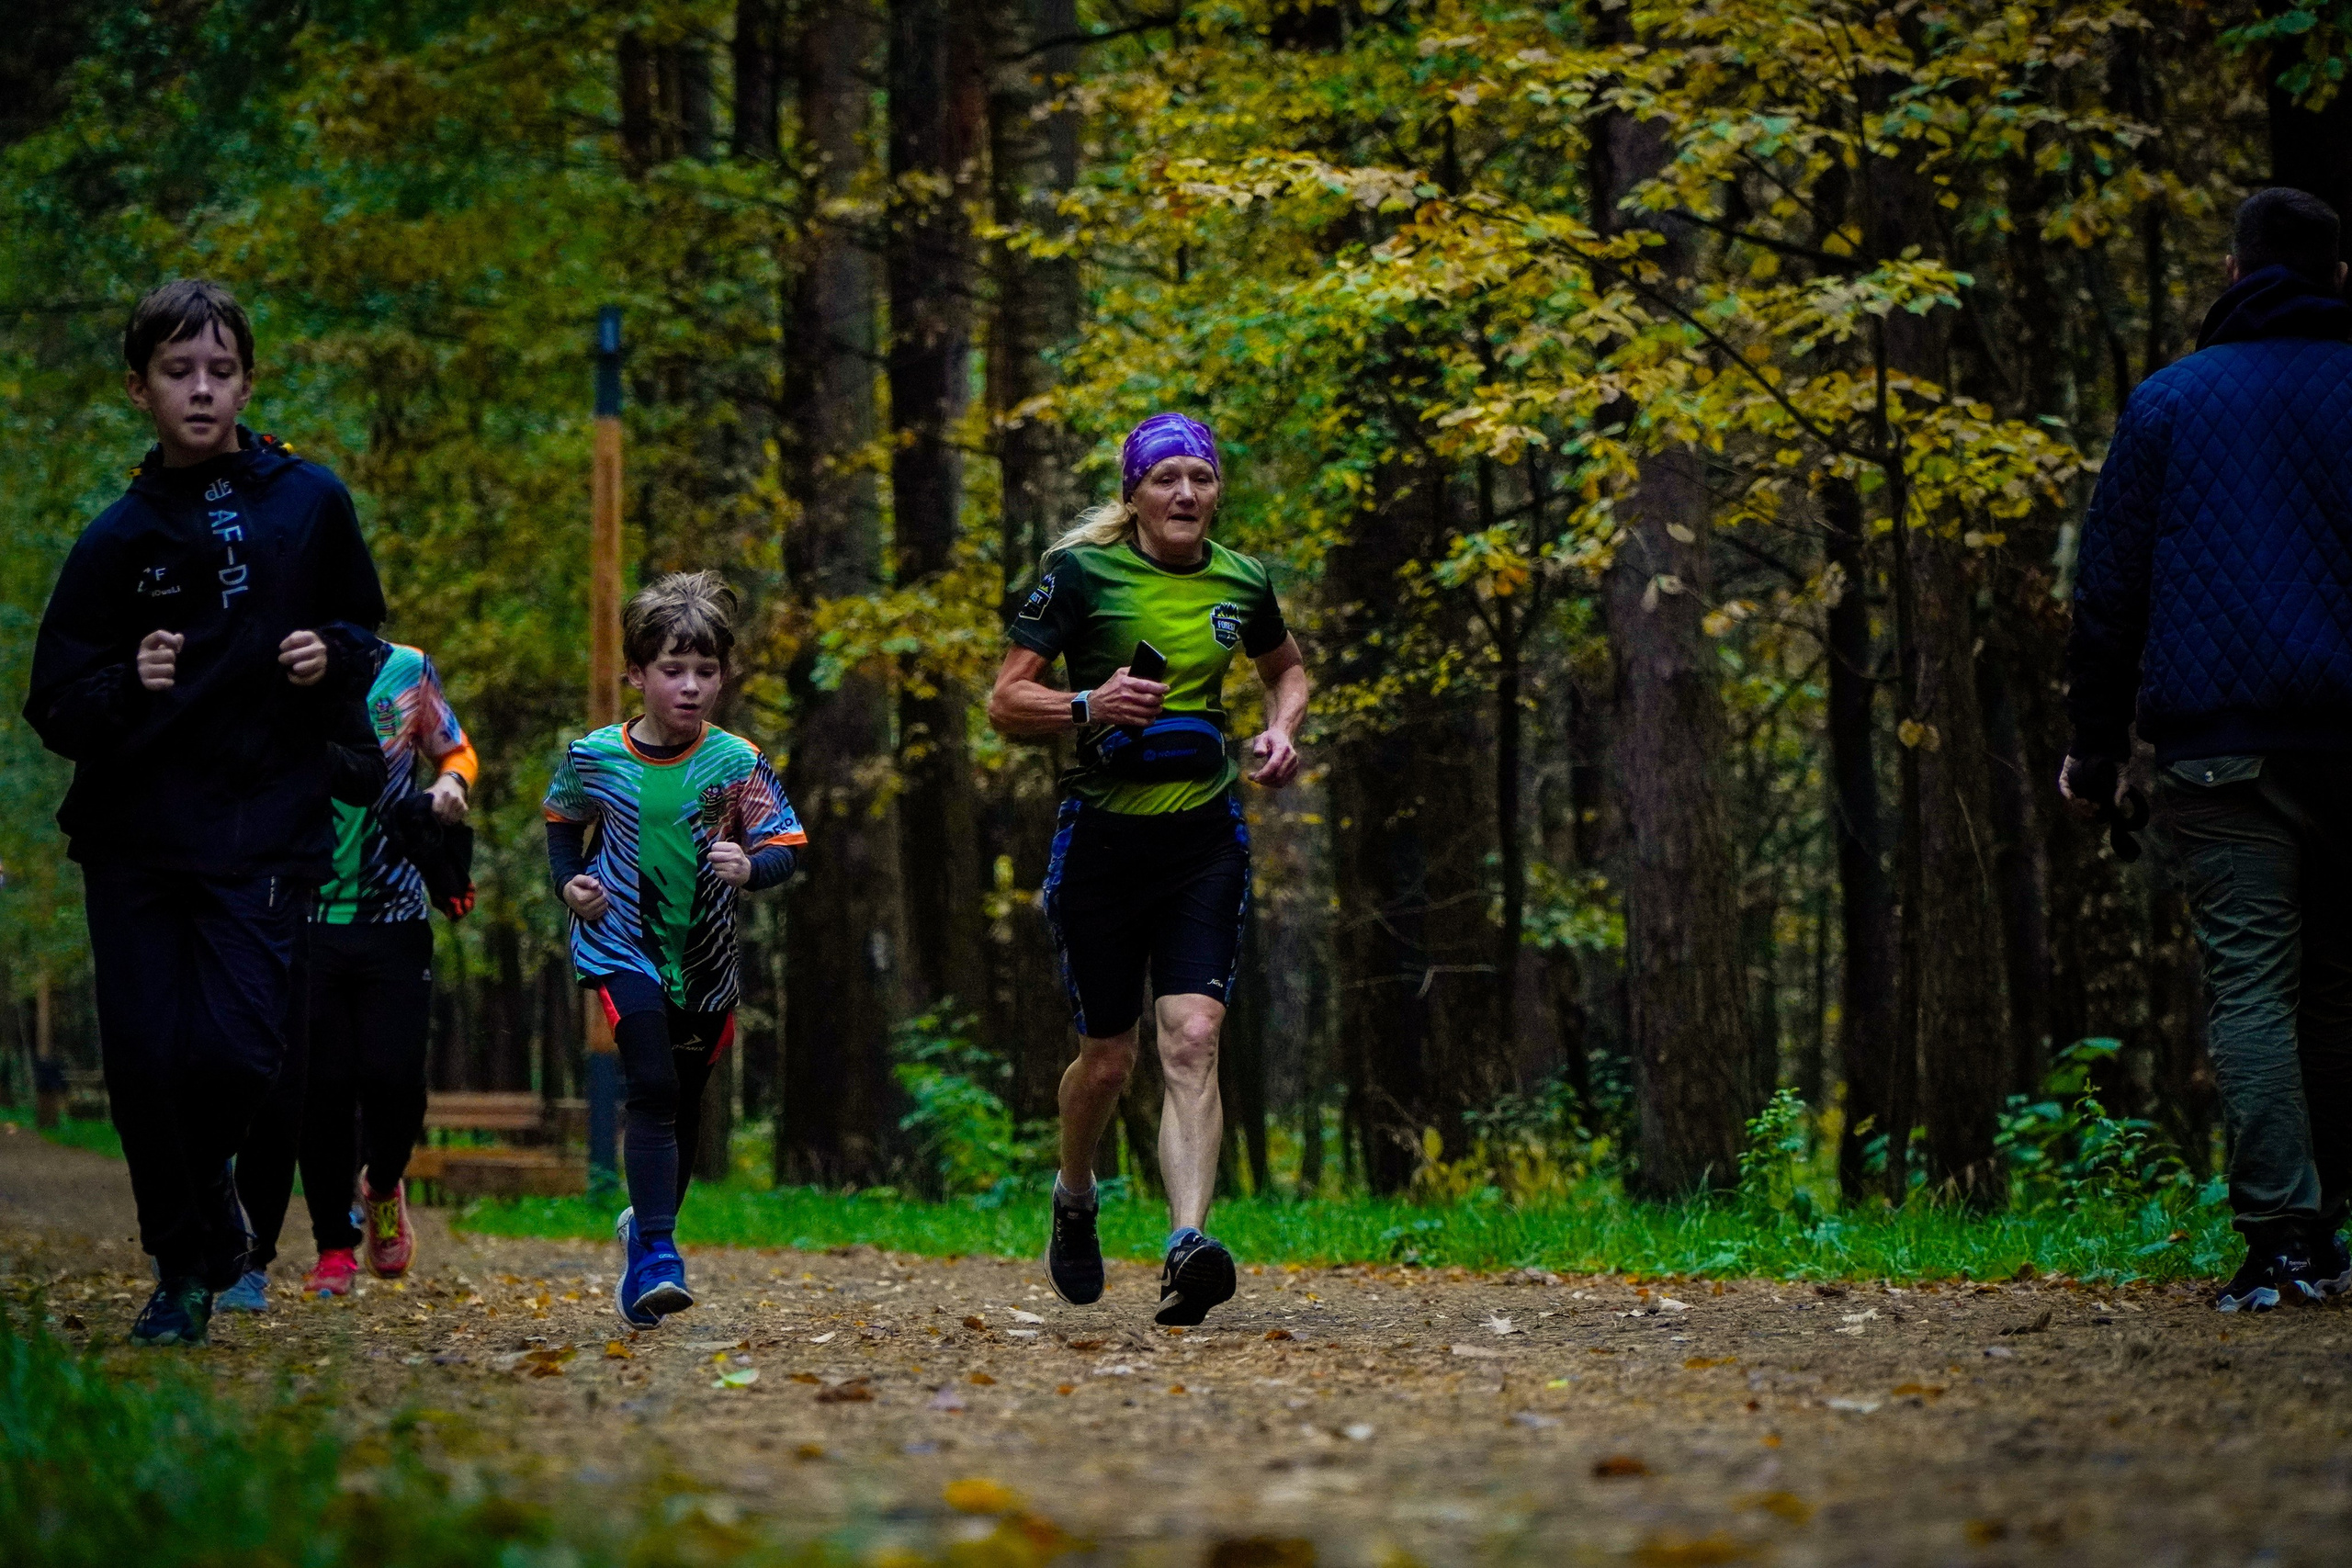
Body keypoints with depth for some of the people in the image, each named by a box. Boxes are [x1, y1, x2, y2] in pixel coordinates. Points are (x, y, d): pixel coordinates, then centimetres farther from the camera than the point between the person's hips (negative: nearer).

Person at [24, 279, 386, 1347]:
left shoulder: (309, 503, 4)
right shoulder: (119, 538, 1)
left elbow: (361, 630, 19)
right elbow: (55, 708, 2)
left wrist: (333, 657, -3)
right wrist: (126, 686, -18)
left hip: (266, 830, -1)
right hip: (133, 839, 1)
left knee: (237, 1054, -13)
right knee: (145, 1066, -2)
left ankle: (202, 1180, 21)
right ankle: (185, 1267, 17)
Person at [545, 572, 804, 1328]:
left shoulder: (736, 763, -8)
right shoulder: (593, 757, -6)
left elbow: (784, 848, -10)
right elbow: (563, 821, 14)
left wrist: (748, 868, -30)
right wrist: (569, 881, -2)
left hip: (705, 961, 3)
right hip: (622, 947, -2)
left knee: (683, 1109, 15)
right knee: (653, 1089, -20)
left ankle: (646, 1226, 40)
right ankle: (657, 1254, -22)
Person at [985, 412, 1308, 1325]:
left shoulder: (1243, 583, 6)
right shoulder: (1080, 574, -5)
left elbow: (1288, 670, 27)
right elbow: (1005, 703, -4)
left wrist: (1281, 733, 6)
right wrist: (1087, 707, -22)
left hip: (1205, 839, 2)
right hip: (1102, 834, -1)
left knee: (1192, 1042, -16)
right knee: (1108, 1059, 7)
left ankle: (1187, 1249, -27)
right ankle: (1074, 1199, 38)